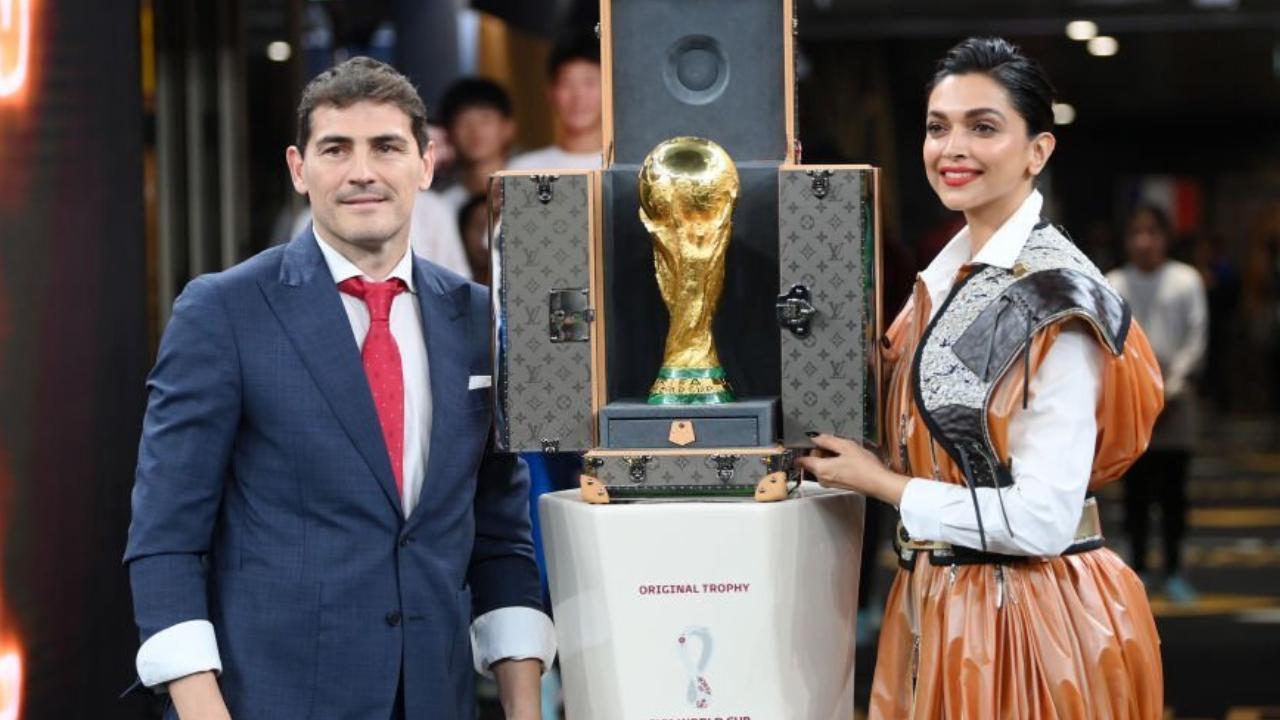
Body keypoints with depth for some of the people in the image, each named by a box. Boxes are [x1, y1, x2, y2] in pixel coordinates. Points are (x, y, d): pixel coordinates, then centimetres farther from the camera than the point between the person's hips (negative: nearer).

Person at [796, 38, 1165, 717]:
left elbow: (1042, 520, -23)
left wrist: (878, 482, -14)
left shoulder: (1057, 301, -18)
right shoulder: (945, 278, 6)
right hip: (937, 604, 8)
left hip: (1028, 619, -8)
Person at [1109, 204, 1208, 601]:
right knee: (1135, 489, 3)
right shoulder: (1113, 285, 4)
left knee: (1172, 490, 1)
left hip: (1173, 395, 0)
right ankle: (1139, 569, 10)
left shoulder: (1186, 280, 3)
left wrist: (1171, 387, -9)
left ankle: (1173, 572, 9)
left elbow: (1197, 338, 0)